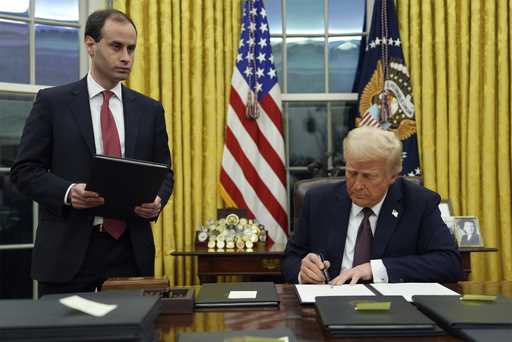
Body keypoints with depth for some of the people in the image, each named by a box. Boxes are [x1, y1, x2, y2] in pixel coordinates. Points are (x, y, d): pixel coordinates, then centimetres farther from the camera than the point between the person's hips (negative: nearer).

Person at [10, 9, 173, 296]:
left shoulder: (149, 109, 10)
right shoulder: (52, 102, 2)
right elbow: (25, 170, 0)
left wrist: (157, 200, -10)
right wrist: (68, 192, -18)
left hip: (131, 250, 3)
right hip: (68, 250, -2)